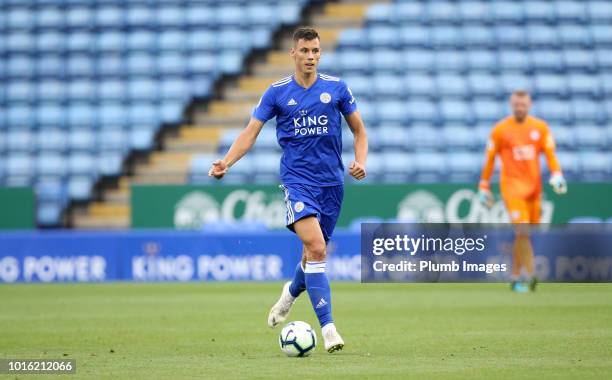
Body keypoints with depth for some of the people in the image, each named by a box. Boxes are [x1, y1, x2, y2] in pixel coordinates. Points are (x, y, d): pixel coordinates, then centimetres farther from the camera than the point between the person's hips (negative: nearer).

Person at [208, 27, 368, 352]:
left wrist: (360, 162, -5)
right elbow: (250, 132, 0)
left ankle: (291, 294, 45)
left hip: (332, 181, 3)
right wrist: (226, 162, -16)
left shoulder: (336, 88, 5)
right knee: (315, 248, -21)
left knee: (314, 255, 10)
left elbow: (359, 130, 13)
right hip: (296, 179, -3)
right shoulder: (277, 93, 1)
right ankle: (328, 328, -24)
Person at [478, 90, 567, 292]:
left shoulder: (540, 127, 6)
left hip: (534, 185, 4)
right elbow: (490, 159, 4)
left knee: (522, 234, 9)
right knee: (522, 231, -18)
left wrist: (557, 175, -12)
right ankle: (530, 275, -24)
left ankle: (516, 278, 21)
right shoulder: (500, 129, -1)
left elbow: (550, 154, 5)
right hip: (512, 185, -4)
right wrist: (483, 187, 4)